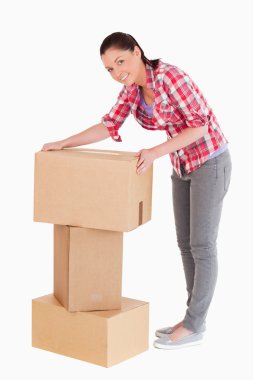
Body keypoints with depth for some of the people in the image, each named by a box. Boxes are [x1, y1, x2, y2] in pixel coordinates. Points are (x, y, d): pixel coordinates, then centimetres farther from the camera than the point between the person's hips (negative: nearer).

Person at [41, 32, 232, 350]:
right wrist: (63, 144, -1)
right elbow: (109, 126, 5)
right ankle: (194, 320, 19)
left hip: (210, 162, -9)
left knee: (201, 245, -3)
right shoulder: (132, 87, 0)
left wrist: (156, 151, -32)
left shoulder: (169, 76, -25)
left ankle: (193, 327, 6)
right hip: (184, 165, 9)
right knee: (186, 243, 10)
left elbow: (200, 125, -24)